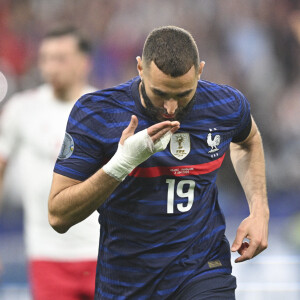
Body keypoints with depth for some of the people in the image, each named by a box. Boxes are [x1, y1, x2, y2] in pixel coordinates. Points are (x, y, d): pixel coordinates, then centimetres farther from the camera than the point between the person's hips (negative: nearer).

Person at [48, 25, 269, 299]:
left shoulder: (227, 106, -5)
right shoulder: (94, 114, -14)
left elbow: (248, 141, 22)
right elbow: (58, 217, -16)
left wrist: (259, 211, 8)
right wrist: (122, 163, -28)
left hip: (203, 276, 0)